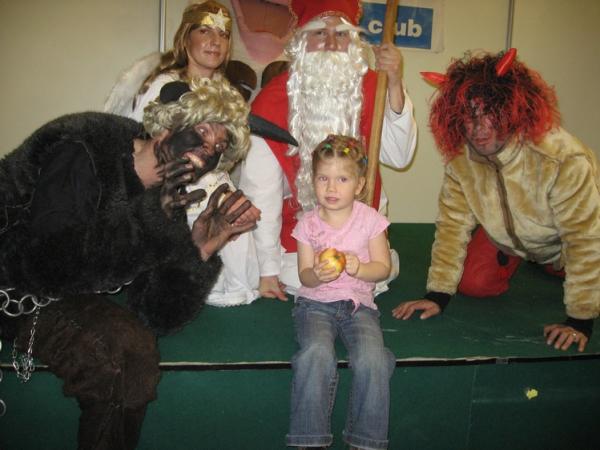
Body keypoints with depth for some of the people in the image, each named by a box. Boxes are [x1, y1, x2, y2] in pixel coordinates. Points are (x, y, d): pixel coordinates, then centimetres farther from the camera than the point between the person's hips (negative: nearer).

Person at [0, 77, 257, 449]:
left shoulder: (168, 199, -2)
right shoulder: (82, 149, -20)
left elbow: (159, 317, -6)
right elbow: (50, 268, -28)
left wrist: (199, 253, -21)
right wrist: (147, 217, -30)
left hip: (62, 294, 5)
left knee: (135, 348, -19)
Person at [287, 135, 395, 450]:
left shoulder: (370, 219, 1)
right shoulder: (308, 223, 2)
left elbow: (383, 268, 2)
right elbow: (304, 275, 4)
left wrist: (358, 268, -19)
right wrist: (317, 275, -20)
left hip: (358, 303, 0)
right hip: (316, 303, 0)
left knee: (372, 359, -27)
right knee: (317, 354, -30)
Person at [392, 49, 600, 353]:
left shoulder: (565, 160, -40)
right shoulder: (460, 159, -23)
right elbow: (453, 224, -17)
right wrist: (438, 294, -22)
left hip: (560, 241, -1)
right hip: (504, 235, 1)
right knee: (472, 284, -11)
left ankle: (553, 266, 21)